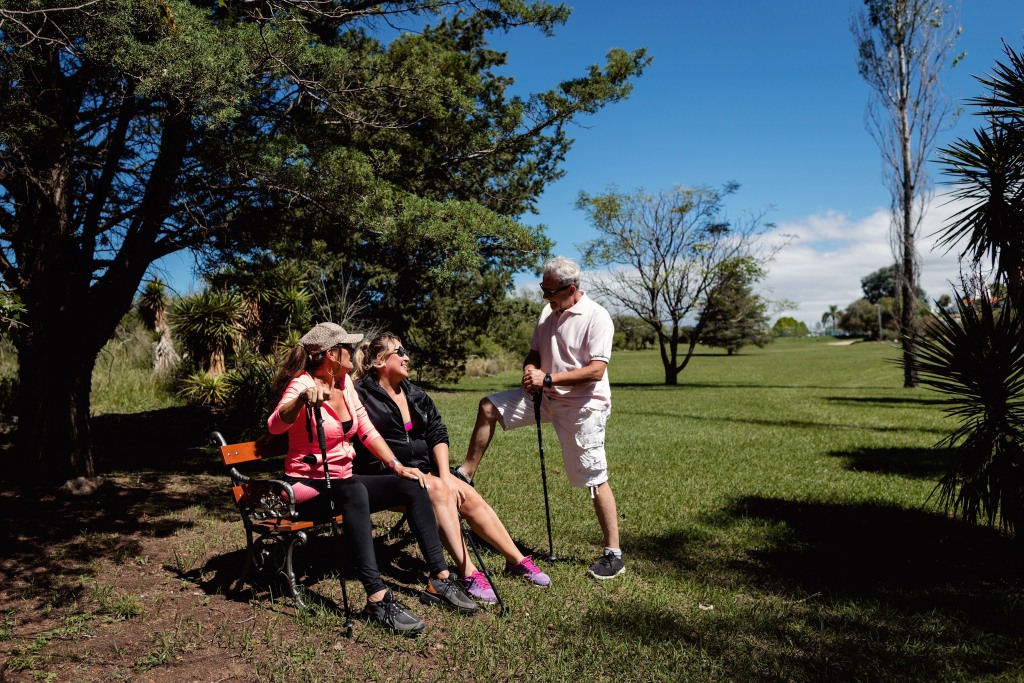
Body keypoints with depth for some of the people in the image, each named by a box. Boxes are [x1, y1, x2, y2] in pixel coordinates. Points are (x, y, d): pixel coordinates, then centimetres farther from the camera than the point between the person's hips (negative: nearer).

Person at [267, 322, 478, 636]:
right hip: (306, 489, -8)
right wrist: (302, 397, -53)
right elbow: (275, 425, -34)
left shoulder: (344, 382, 7)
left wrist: (397, 466, -2)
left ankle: (439, 581, -8)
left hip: (342, 482, 8)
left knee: (412, 485, -9)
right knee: (354, 491, -38)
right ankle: (377, 599, -40)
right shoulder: (302, 384, -15)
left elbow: (367, 430, 9)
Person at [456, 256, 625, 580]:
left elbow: (596, 371, -24)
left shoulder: (596, 318, -17)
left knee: (595, 480, -3)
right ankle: (466, 473, 11)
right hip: (547, 398, 7)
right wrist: (530, 370, -8)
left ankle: (613, 554, 9)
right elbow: (534, 353, 16)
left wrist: (548, 379, -24)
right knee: (488, 406, 1)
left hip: (583, 406, -7)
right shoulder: (548, 313, 7)